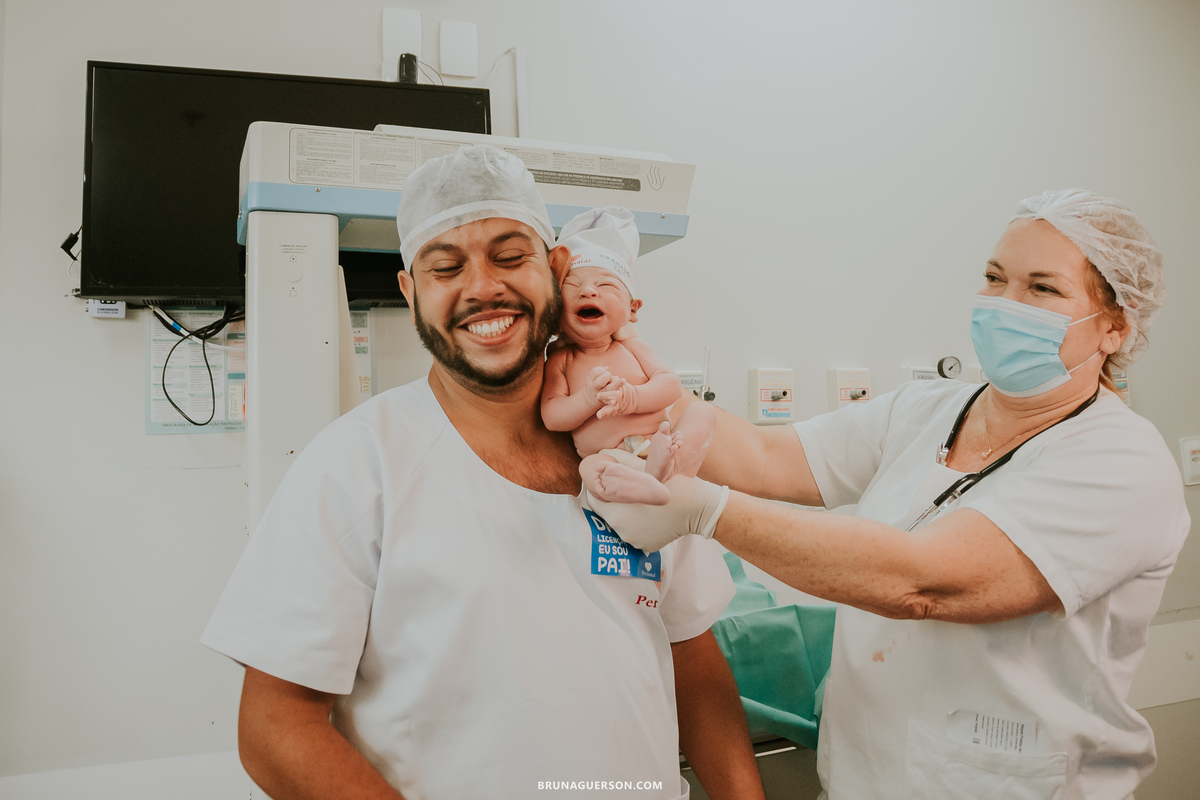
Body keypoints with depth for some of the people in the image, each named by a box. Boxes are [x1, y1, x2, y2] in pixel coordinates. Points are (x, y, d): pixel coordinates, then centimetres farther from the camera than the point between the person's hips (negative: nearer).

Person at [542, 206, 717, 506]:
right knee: (590, 467, -33)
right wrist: (588, 398, -23)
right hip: (612, 458, -4)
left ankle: (671, 467, -41)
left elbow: (671, 385, 0)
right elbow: (551, 416, -5)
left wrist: (632, 397, -20)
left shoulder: (631, 347, 11)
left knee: (702, 411, -17)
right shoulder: (560, 362, 5)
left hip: (660, 444, 4)